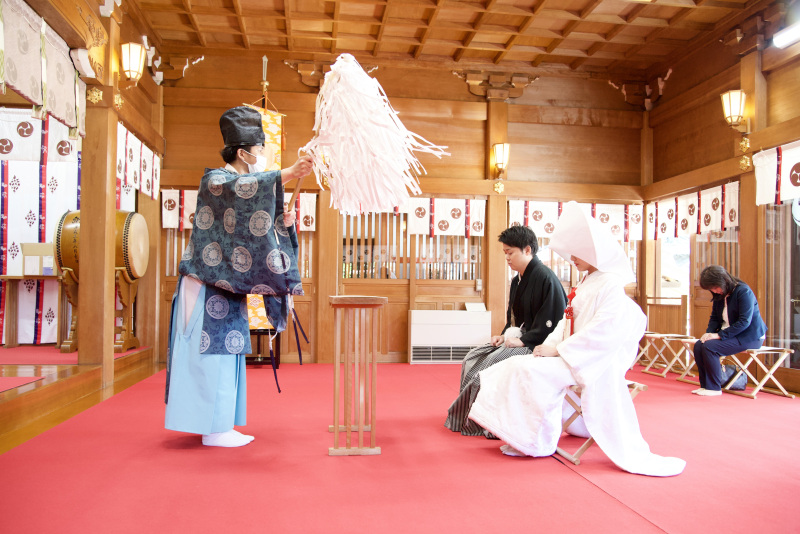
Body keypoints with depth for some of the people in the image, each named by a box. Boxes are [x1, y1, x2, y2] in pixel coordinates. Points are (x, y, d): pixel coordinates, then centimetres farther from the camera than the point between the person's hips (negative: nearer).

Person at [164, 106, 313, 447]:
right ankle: (215, 429, -1)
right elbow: (235, 188, -32)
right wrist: (287, 174, -41)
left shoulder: (245, 184, 19)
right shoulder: (214, 179, -8)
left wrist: (280, 224, -4)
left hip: (226, 287, 9)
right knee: (214, 350, -7)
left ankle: (217, 424, 17)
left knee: (224, 352, 10)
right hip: (209, 285, -9)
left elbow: (253, 234, 16)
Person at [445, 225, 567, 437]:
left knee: (490, 364, -23)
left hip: (538, 345, -10)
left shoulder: (546, 278, -17)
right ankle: (467, 417, 7)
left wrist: (522, 340, -22)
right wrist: (505, 335, 2)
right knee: (472, 359, 1)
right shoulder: (518, 280, 12)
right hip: (519, 339, 10)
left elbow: (553, 321, -21)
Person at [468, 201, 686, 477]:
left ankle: (537, 442, -4)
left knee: (526, 369, -22)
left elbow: (604, 332, -24)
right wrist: (550, 344, -1)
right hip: (574, 356, 10)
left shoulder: (610, 284, -15)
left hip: (594, 360, -10)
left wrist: (559, 350, -22)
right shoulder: (586, 283, 15)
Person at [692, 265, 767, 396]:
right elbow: (714, 318, 12)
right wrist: (709, 333, -8)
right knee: (698, 345, -12)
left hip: (750, 337, -8)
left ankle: (714, 388, -15)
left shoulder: (743, 291, -17)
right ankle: (705, 385, -6)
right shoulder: (719, 295, 8)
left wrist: (720, 335, -25)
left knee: (710, 346, -26)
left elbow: (744, 322, -23)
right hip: (731, 335, 8)